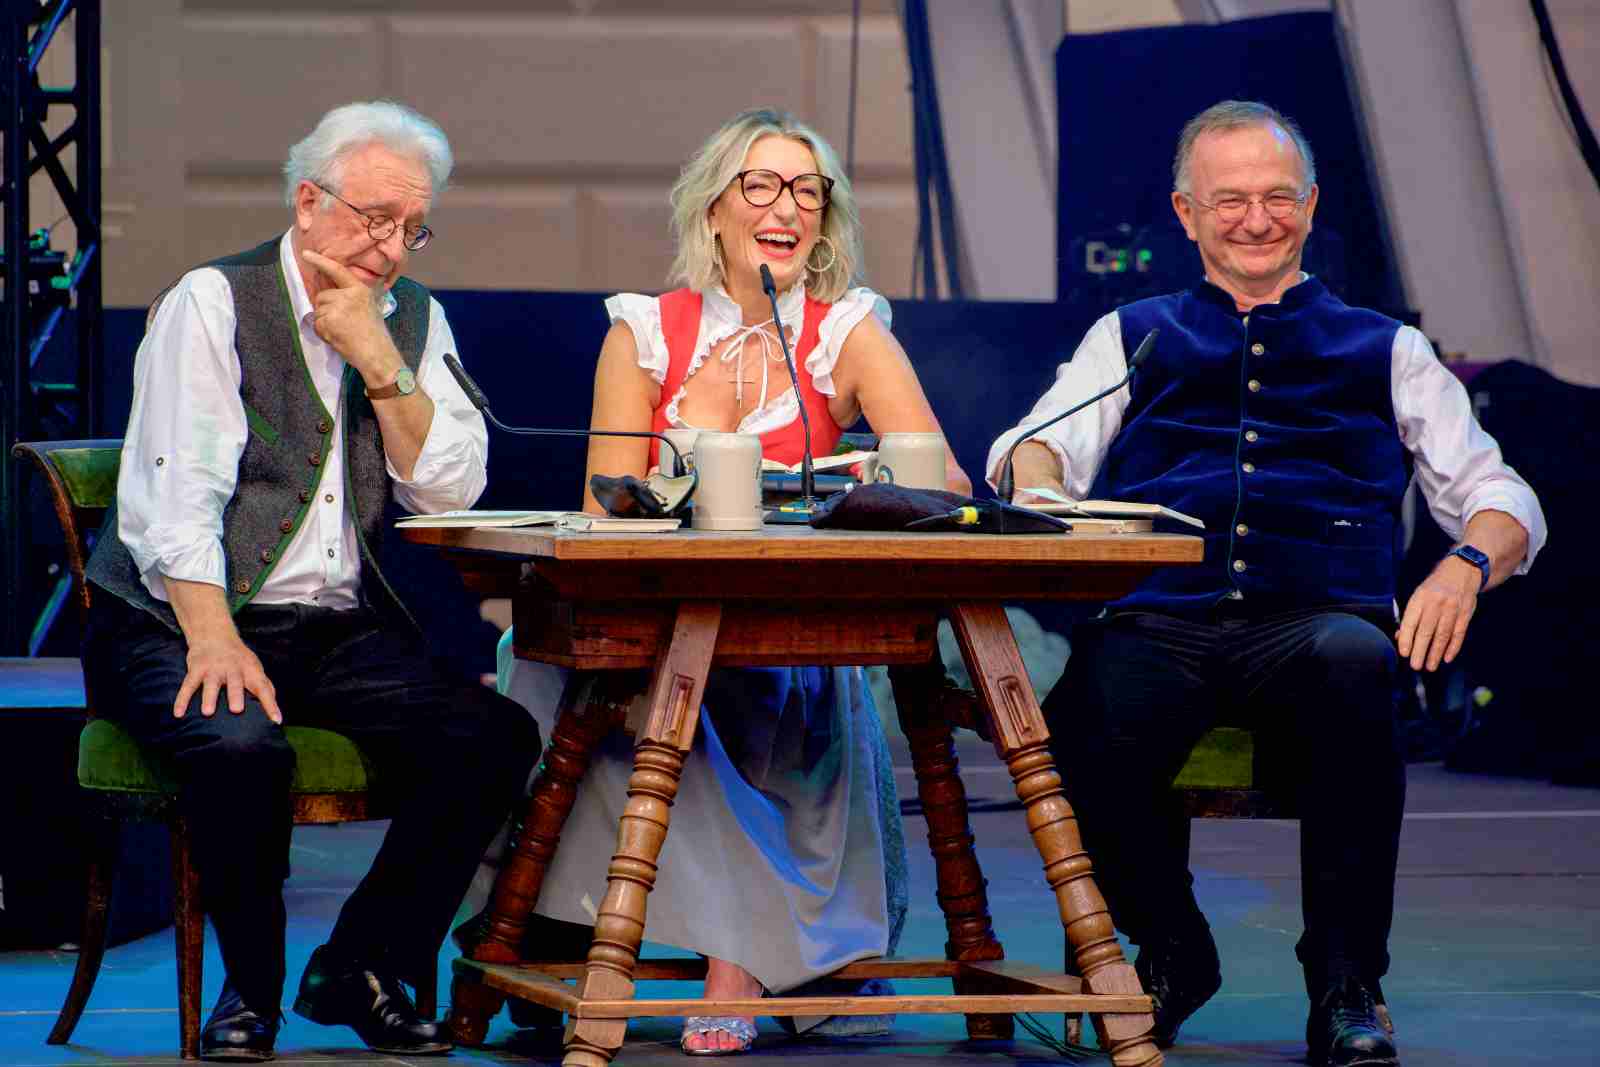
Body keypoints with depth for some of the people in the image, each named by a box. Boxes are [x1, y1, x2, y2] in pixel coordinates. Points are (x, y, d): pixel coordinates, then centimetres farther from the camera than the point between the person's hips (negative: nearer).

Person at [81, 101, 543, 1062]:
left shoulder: (414, 319, 13)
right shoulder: (213, 304, -3)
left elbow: (450, 492, 1)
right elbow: (179, 496, -15)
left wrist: (380, 361, -10)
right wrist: (215, 641, -29)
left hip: (343, 632, 5)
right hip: (182, 622, -5)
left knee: (495, 739, -19)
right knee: (241, 745, -36)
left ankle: (363, 970, -1)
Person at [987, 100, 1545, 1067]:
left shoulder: (1384, 350, 27)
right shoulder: (1132, 338, 30)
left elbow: (1497, 496, 20)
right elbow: (1042, 445, 15)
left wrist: (1469, 565, -4)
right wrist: (1041, 494, -11)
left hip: (1314, 618, -1)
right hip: (1159, 618, 1)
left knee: (1353, 664, -40)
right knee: (1079, 740, -35)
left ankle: (1346, 988, -25)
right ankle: (1172, 950, -2)